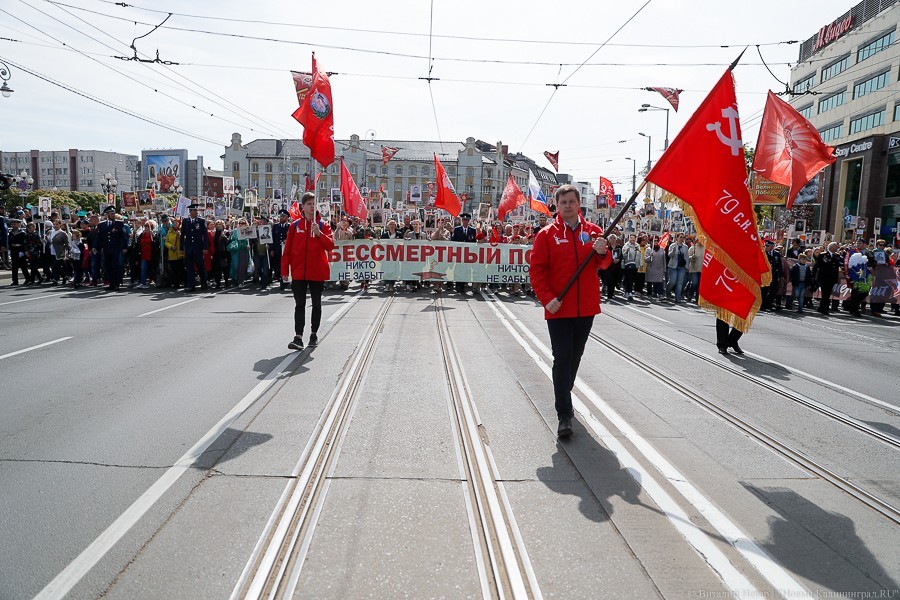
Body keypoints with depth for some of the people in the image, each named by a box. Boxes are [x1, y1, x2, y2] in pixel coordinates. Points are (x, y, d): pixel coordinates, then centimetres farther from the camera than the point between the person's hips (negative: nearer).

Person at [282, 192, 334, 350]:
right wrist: (285, 270, 0)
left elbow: (330, 245, -11)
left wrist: (319, 233, -26)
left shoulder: (323, 225, 2)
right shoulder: (295, 225, 5)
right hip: (298, 272, 0)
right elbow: (288, 249, 4)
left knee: (316, 304, 11)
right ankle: (298, 337, -5)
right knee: (300, 304, -3)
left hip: (317, 272, 0)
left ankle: (314, 333, 25)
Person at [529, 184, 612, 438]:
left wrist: (602, 253, -20)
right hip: (559, 309, -3)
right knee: (562, 358, -6)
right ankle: (564, 415, -3)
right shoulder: (547, 234, -2)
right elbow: (537, 269, -5)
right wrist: (546, 298, -16)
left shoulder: (593, 231, 6)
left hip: (586, 308, 4)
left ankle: (564, 397, 36)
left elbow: (604, 264, 3)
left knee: (575, 356, 16)